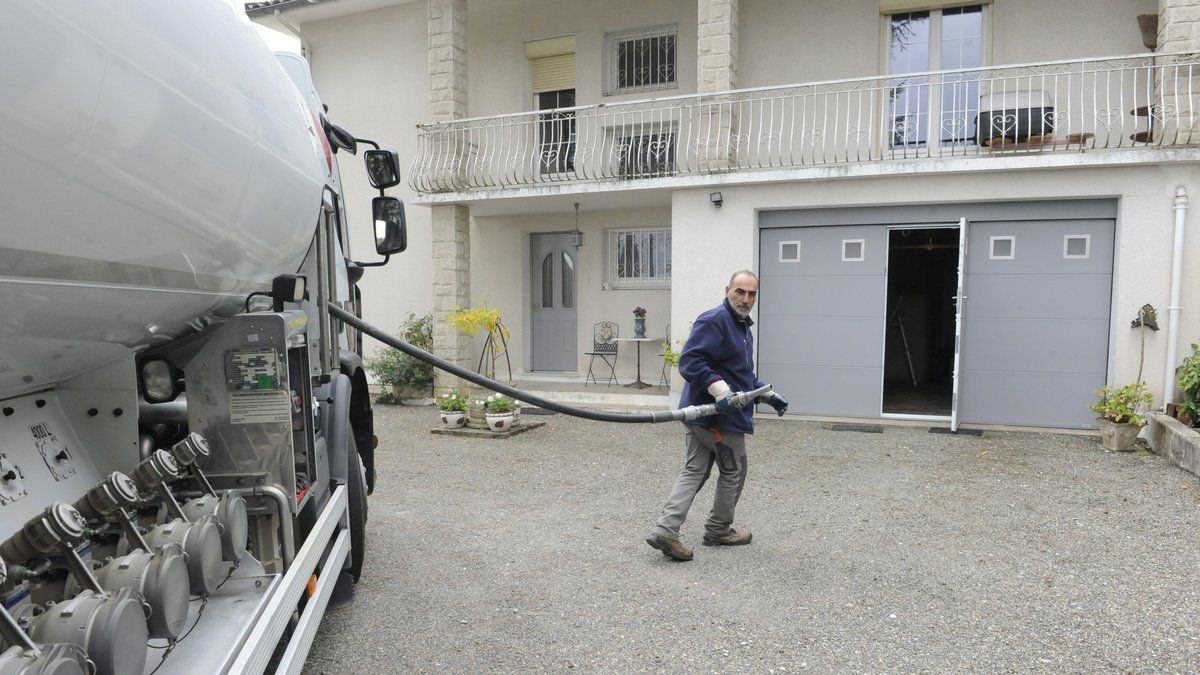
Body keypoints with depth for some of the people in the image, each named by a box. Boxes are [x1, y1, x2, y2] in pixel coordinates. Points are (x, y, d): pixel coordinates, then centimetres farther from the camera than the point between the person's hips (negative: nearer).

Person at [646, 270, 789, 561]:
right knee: (734, 471, 8)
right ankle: (719, 530, 25)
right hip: (718, 416, -10)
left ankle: (665, 530, 5)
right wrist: (720, 390, -33)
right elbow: (689, 361, -25)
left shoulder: (743, 326, 19)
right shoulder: (713, 321, -15)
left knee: (694, 471, 8)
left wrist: (768, 395, 25)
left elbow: (743, 376, 31)